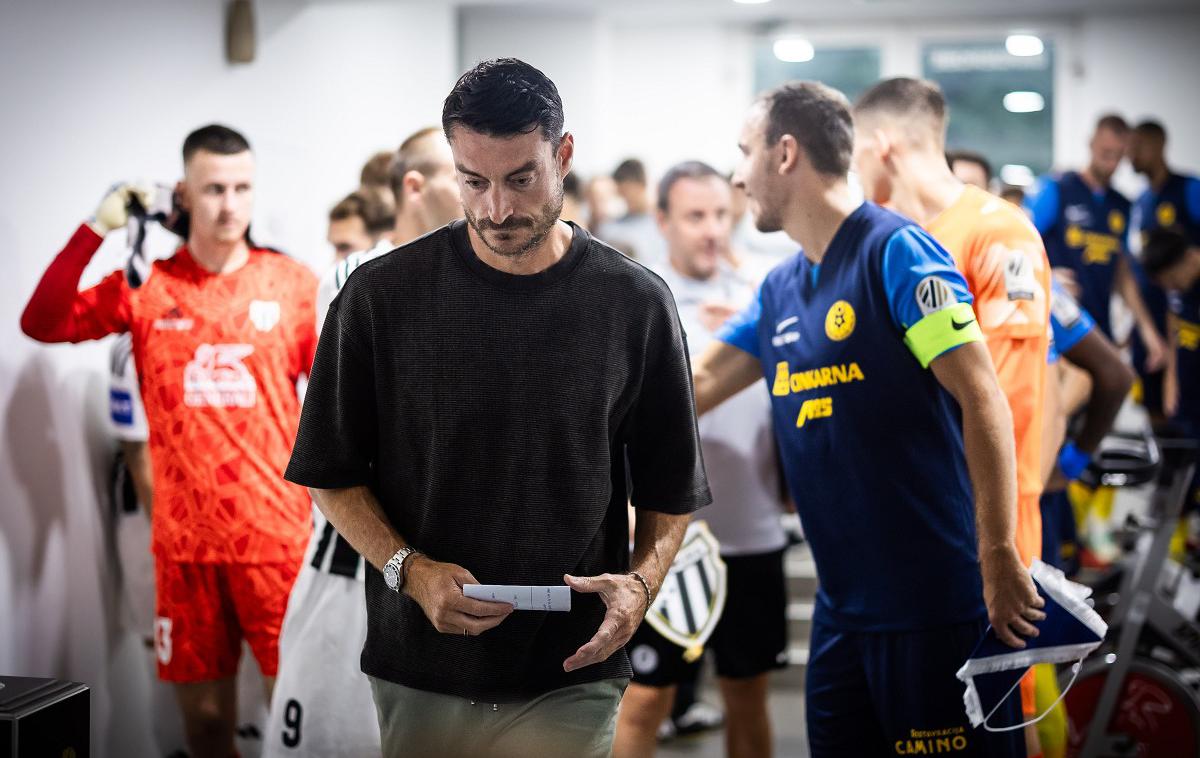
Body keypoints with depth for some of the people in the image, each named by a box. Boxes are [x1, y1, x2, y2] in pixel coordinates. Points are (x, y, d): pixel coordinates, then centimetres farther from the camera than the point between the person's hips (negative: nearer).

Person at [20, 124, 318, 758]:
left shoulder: (292, 284, 1)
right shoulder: (146, 286, 3)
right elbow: (41, 324, -7)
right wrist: (96, 229, -11)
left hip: (276, 536, -1)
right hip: (185, 540, 1)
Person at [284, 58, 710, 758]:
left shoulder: (635, 302, -2)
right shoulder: (383, 295, -3)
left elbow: (671, 490, 6)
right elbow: (334, 474, 3)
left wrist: (642, 581, -12)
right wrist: (411, 569, -12)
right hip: (420, 678, 1)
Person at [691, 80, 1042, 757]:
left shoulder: (897, 251, -11)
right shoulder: (780, 290, 12)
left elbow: (983, 402, -16)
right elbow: (695, 388, 21)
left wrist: (999, 560, -19)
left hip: (940, 604, -8)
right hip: (843, 609, 8)